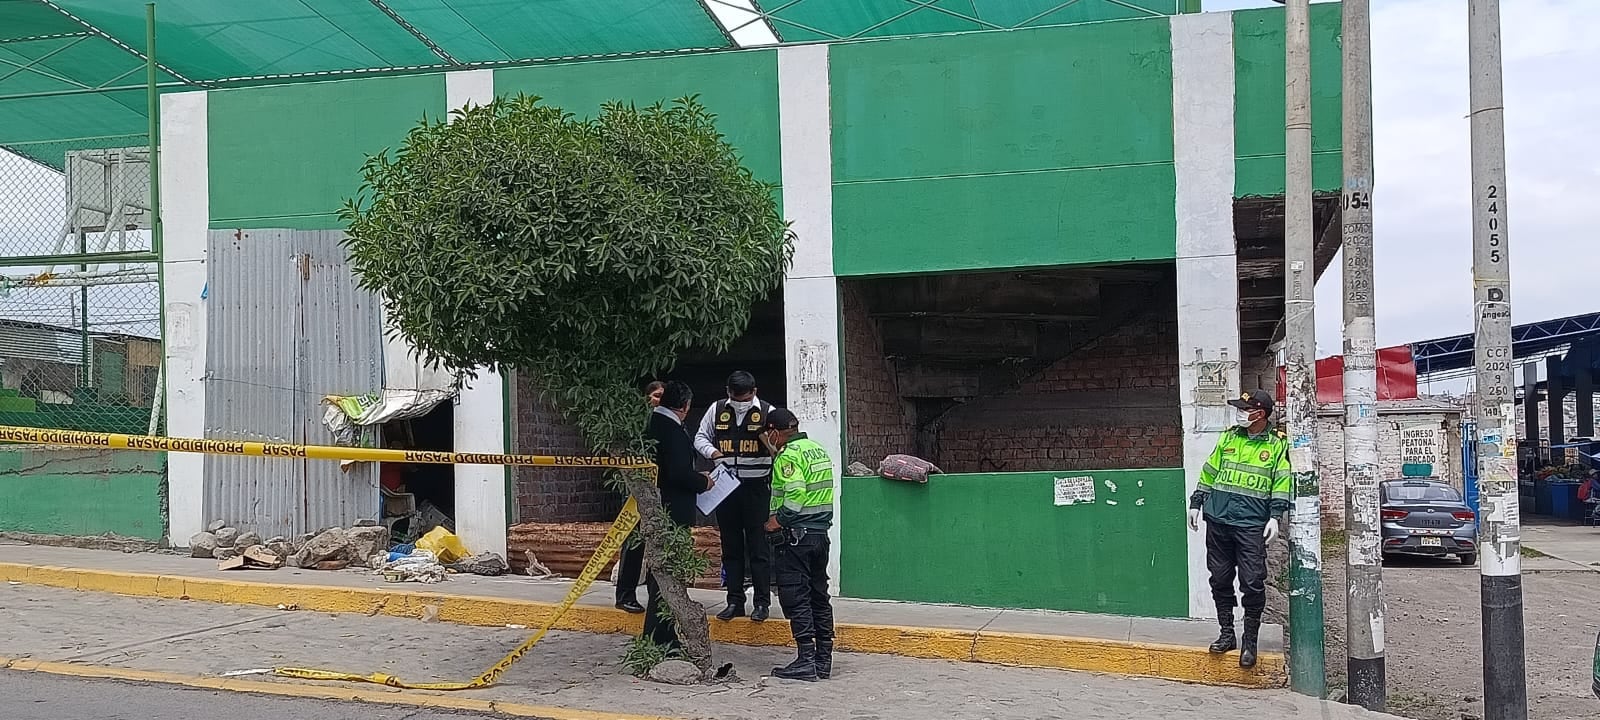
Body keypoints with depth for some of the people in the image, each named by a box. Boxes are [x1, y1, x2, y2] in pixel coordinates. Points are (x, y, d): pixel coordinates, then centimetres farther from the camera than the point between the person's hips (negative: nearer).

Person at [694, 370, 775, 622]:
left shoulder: (767, 412, -4)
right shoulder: (717, 410, 4)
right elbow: (701, 437, 13)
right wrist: (712, 452, -7)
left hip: (756, 487, -3)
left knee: (758, 547, 0)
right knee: (731, 547, 10)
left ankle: (762, 602, 8)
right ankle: (735, 602, 19)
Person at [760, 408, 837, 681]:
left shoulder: (789, 455, -12)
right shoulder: (818, 449, 14)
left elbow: (796, 493, -23)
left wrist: (777, 520, -12)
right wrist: (775, 452, 22)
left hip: (795, 535, -8)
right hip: (821, 532, 8)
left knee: (795, 597, -4)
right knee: (819, 595, 11)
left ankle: (805, 660, -5)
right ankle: (823, 659, 14)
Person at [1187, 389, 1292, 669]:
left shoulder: (1277, 445, 2)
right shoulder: (1229, 437, 12)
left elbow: (1282, 483, -1)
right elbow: (1209, 472, 18)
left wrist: (1275, 517, -10)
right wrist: (1196, 503, 16)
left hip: (1251, 524, -4)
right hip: (1218, 520, 4)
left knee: (1253, 583, -7)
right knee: (1220, 579, 8)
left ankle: (1250, 641, 5)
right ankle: (1227, 634, 21)